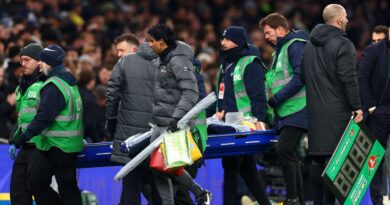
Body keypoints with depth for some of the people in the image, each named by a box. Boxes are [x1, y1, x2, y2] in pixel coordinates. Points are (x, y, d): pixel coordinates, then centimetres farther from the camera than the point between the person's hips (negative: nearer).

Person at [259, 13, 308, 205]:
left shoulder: (295, 45, -8)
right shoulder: (279, 50, 22)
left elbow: (300, 76, -18)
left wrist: (278, 98, -17)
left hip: (298, 109, -10)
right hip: (285, 112, 10)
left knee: (283, 150, -18)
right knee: (289, 155, 8)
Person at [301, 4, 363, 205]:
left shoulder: (310, 45, 15)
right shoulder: (342, 45, -10)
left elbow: (303, 77, 18)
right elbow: (349, 79, -16)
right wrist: (356, 107, -11)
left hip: (314, 111, 7)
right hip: (337, 112, -7)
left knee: (318, 158, 11)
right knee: (334, 157, -7)